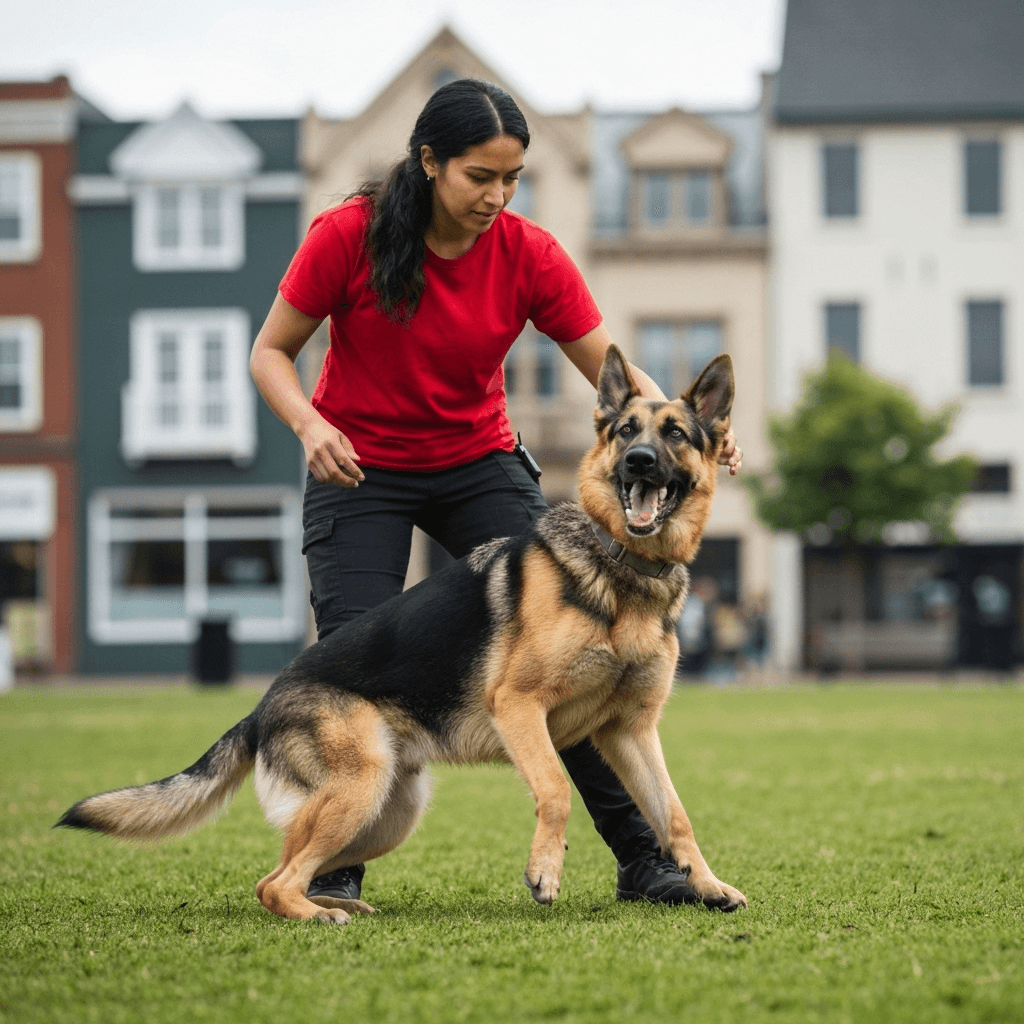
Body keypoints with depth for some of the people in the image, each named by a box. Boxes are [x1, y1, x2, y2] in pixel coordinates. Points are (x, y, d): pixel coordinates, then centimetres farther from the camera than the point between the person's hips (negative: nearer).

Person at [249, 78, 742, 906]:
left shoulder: (530, 256, -13)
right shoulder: (349, 236, -18)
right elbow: (272, 351, -10)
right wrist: (309, 423, -30)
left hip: (482, 465, 2)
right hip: (361, 470, -2)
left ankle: (641, 859, -2)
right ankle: (335, 868, 5)